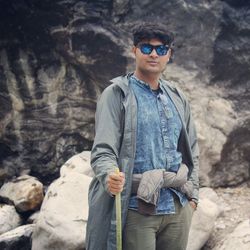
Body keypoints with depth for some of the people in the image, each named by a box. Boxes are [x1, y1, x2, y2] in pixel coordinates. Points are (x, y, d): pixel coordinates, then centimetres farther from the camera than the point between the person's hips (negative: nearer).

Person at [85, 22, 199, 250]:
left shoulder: (178, 98, 13)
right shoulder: (116, 94, -4)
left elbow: (192, 150, 19)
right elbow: (102, 151, -12)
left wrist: (192, 194, 11)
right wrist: (110, 176, -32)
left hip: (178, 208, 5)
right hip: (137, 209, -5)